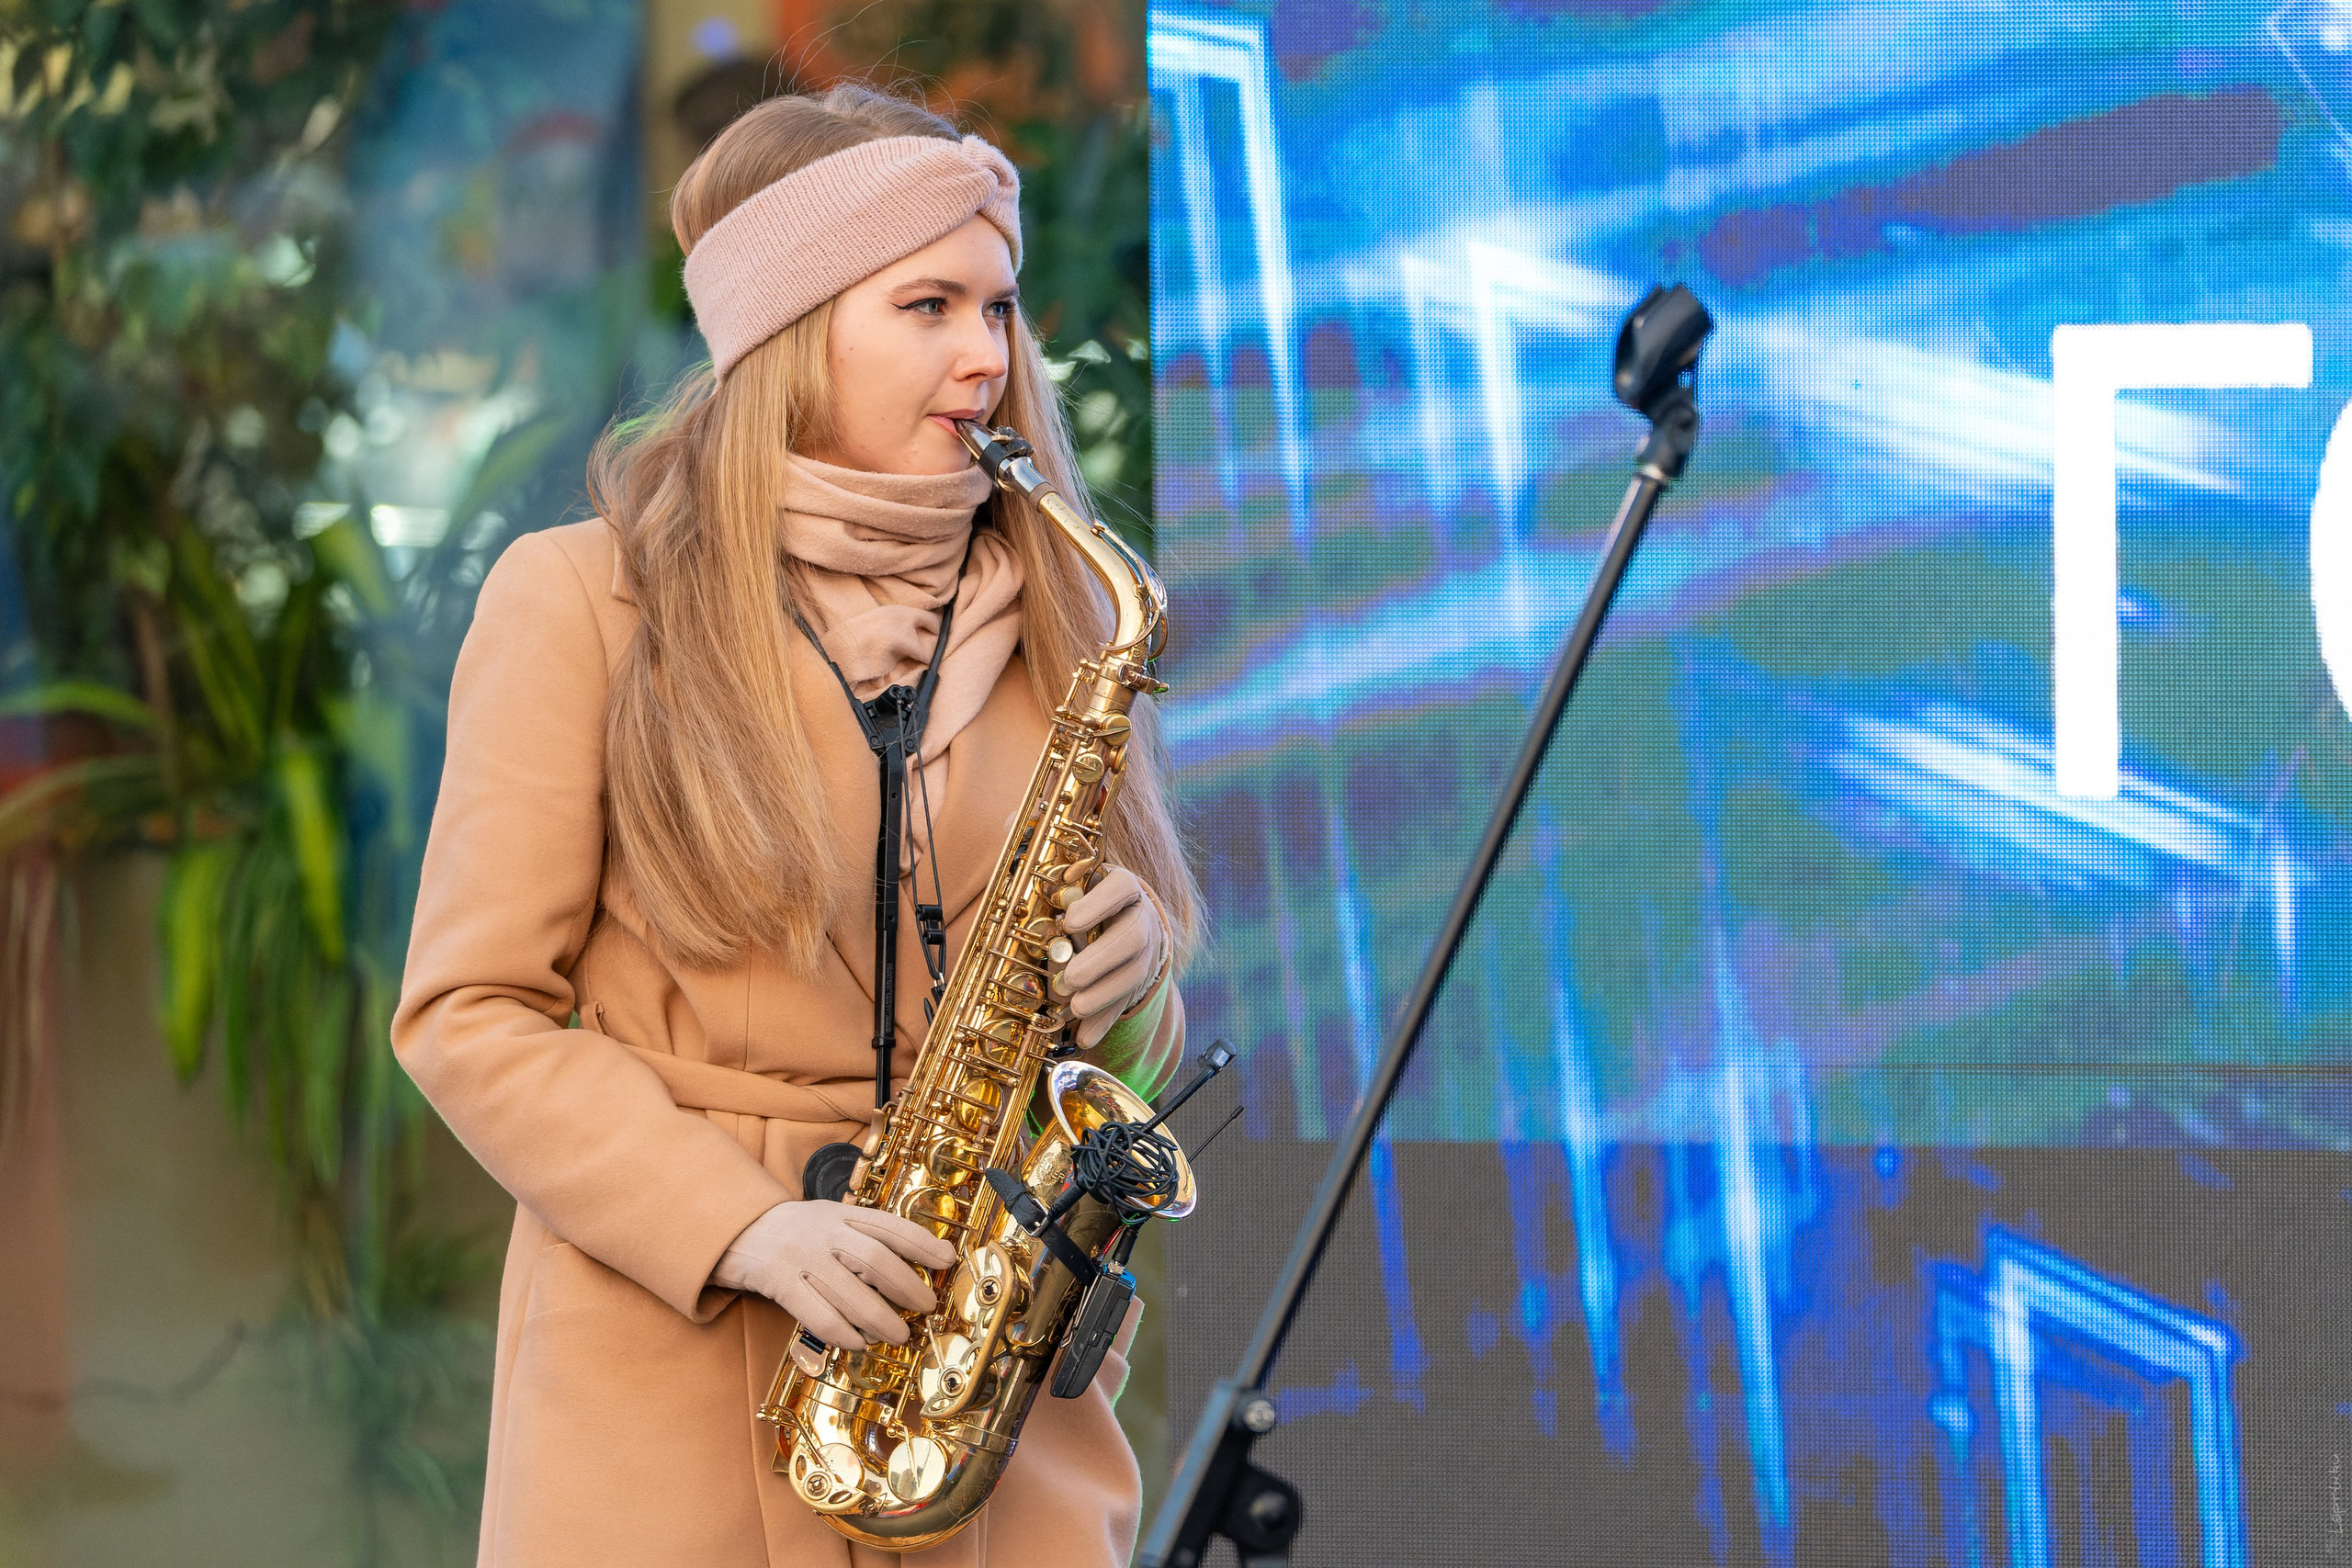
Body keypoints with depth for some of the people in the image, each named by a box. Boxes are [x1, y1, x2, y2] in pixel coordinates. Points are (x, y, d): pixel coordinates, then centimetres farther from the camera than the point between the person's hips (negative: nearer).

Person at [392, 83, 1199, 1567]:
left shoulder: (1042, 612, 12)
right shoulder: (585, 599, -1)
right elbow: (469, 1013, -4)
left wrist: (1123, 980, -6)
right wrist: (742, 1227, -16)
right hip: (671, 1379, -3)